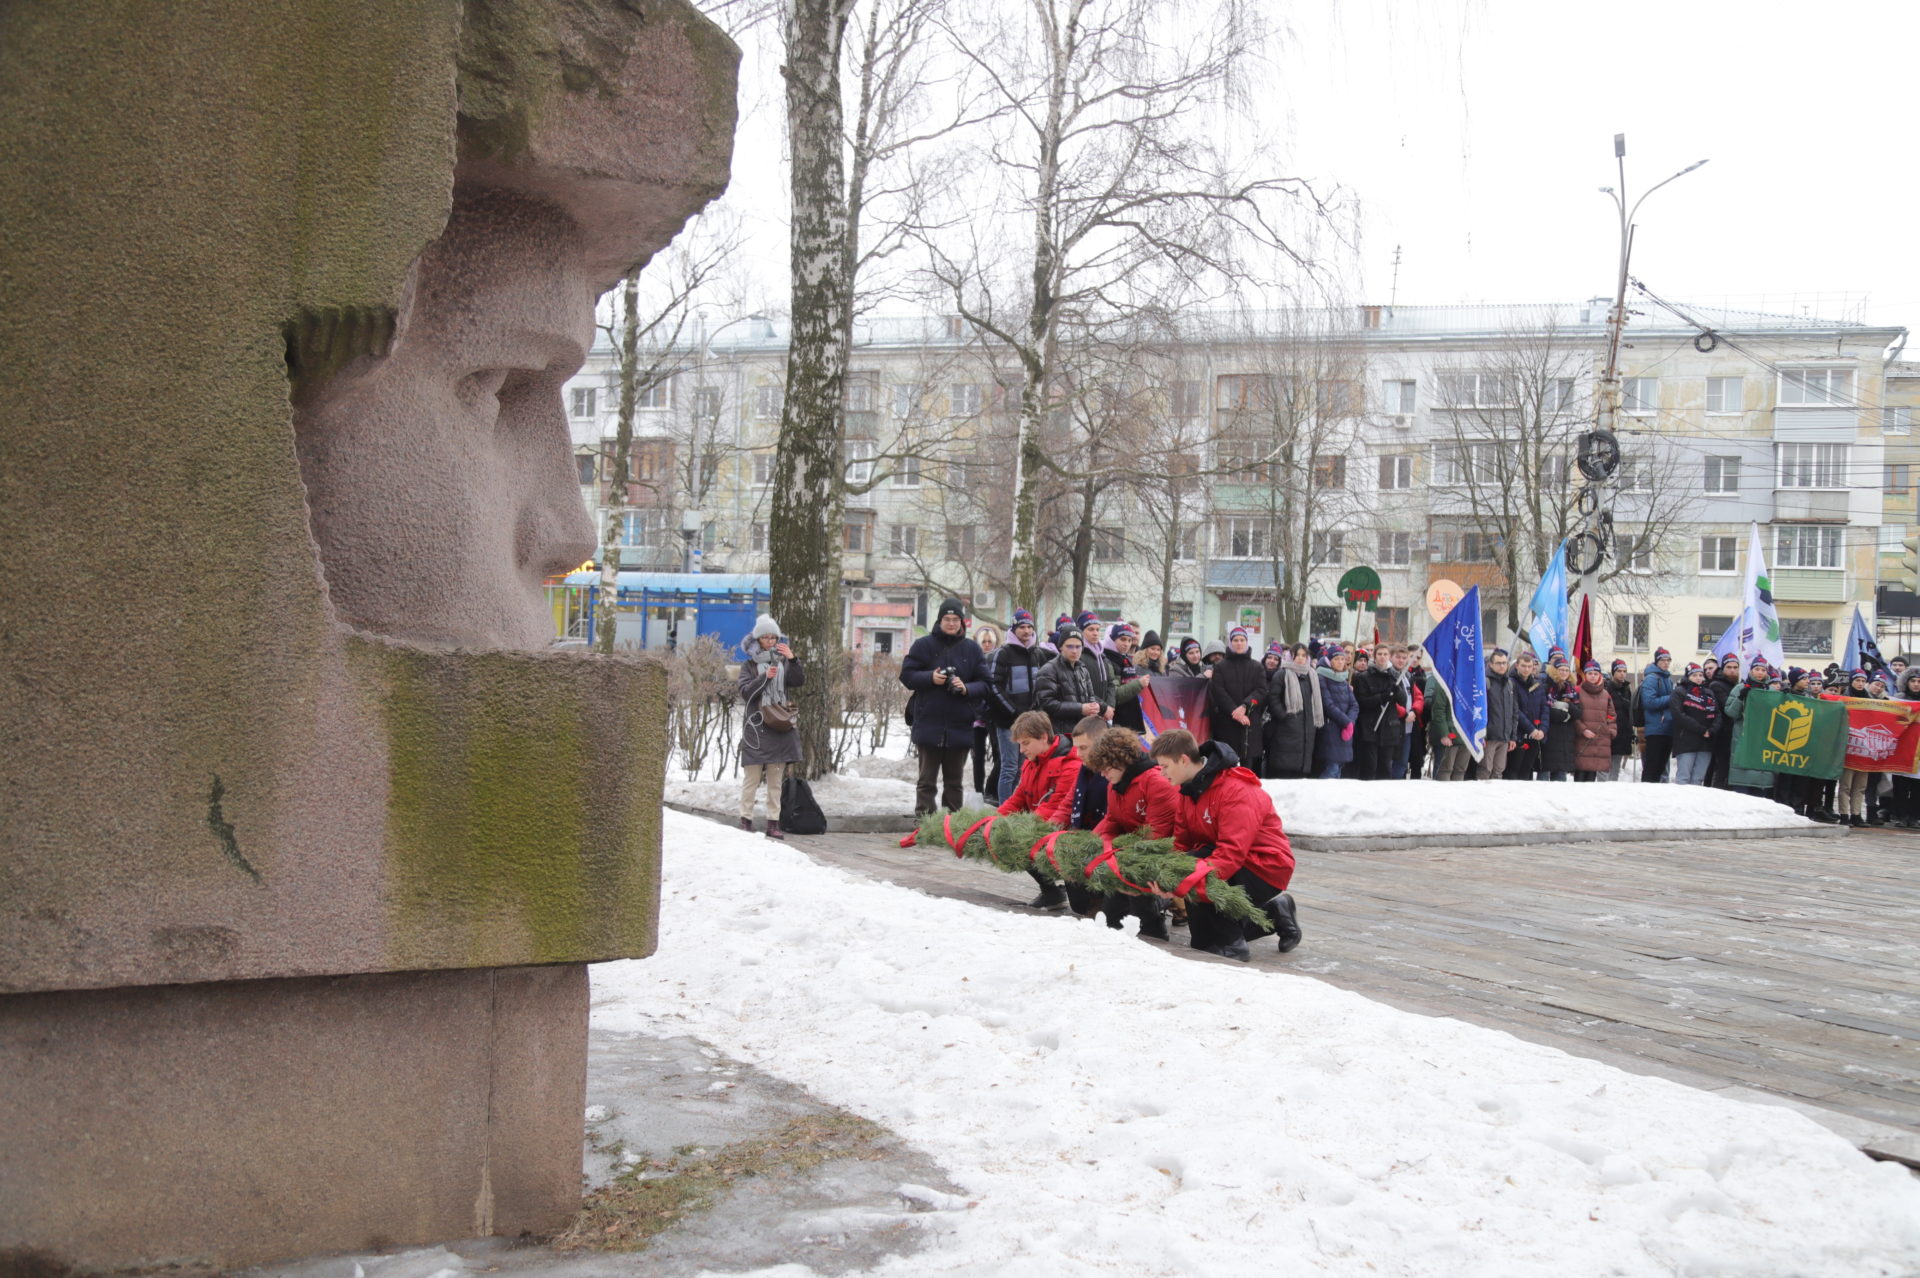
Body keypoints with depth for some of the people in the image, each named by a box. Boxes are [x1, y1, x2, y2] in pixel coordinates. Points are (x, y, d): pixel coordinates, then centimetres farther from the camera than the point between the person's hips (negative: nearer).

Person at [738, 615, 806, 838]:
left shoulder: (783, 663, 11)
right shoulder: (749, 665, 5)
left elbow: (799, 681, -3)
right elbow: (745, 692, -6)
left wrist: (792, 660, -16)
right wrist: (765, 677, -17)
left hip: (779, 727, 3)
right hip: (756, 726, -3)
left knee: (776, 778, 4)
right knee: (752, 777, -3)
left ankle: (773, 822, 7)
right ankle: (746, 819, 2)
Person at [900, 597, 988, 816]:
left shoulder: (972, 649, 7)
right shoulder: (923, 644, 2)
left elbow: (984, 683, 6)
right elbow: (906, 675, 1)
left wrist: (967, 689, -14)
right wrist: (930, 678, -16)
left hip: (960, 726, 2)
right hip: (929, 723, -2)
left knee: (955, 780, 10)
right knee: (927, 779, 1)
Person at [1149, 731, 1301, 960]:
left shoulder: (1237, 791, -26)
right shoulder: (1190, 789, 2)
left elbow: (1233, 851, -36)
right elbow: (1180, 844, -2)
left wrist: (1187, 880, -47)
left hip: (1266, 869, -9)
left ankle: (1230, 946, -15)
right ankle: (1275, 914, 20)